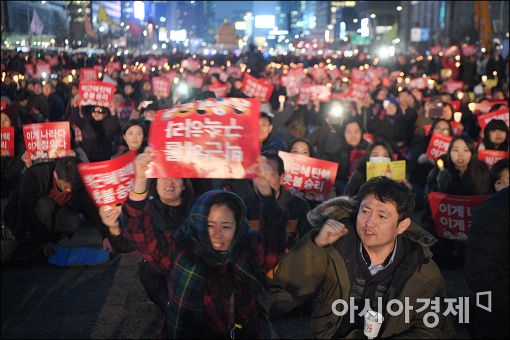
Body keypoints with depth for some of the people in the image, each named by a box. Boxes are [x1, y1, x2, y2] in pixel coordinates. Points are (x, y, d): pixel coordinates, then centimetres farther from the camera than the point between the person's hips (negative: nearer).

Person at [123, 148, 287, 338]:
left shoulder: (250, 251, -4)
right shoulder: (180, 251, -7)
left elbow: (274, 240, -19)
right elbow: (142, 236, -16)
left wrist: (265, 191, -35)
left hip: (243, 334, 2)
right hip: (188, 334, -1)